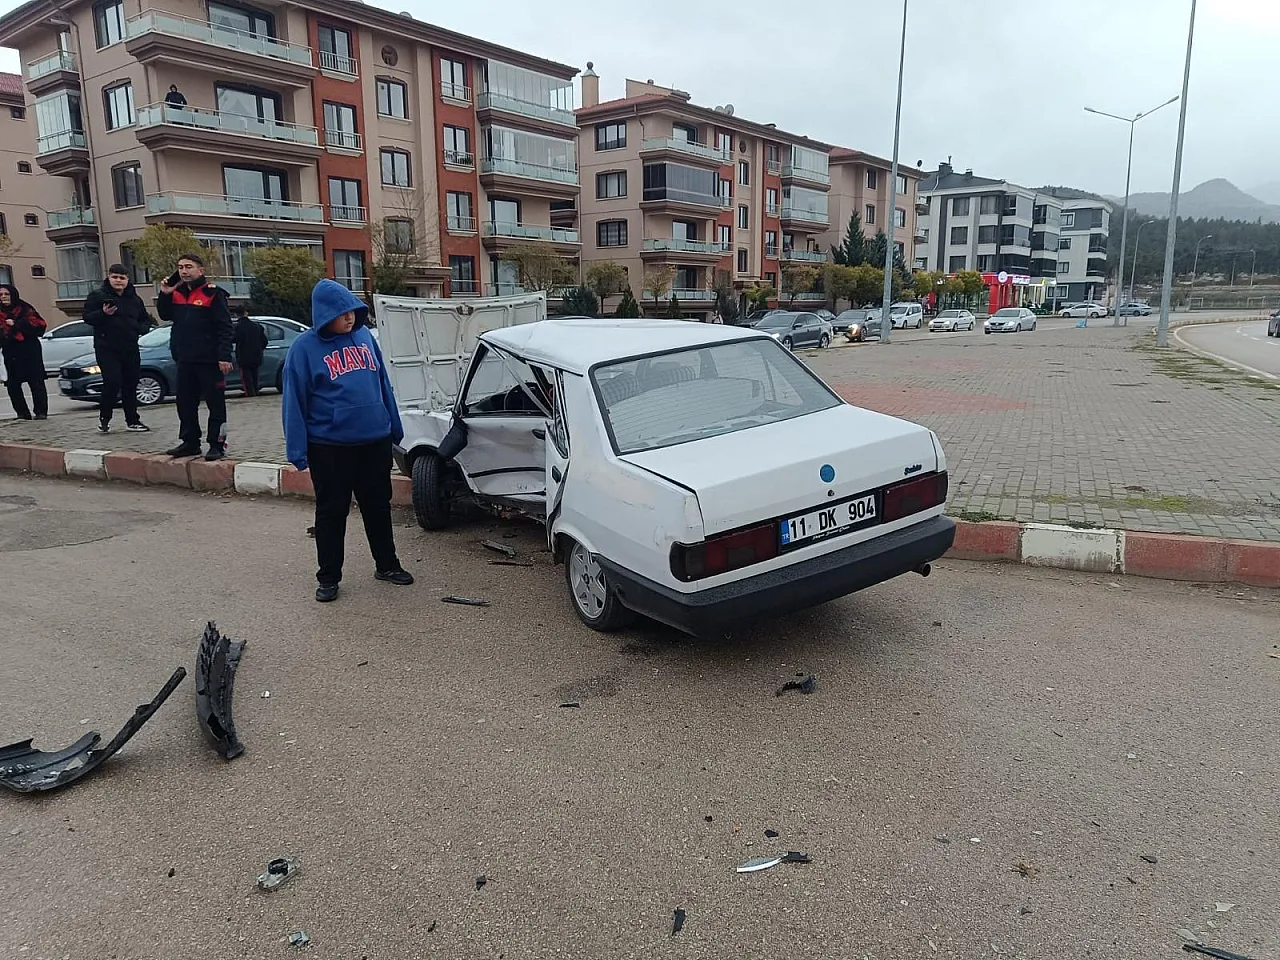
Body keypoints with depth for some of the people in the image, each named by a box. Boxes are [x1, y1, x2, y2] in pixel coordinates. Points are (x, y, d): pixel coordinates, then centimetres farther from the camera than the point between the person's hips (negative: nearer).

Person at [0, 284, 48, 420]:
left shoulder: (25, 309, 0)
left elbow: (39, 324, -12)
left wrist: (16, 324, -16)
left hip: (29, 351, -4)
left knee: (36, 382, -3)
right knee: (12, 384, 2)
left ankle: (41, 412, 2)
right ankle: (22, 413, 8)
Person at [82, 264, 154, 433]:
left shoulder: (135, 299, 13)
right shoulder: (97, 296, -1)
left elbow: (146, 320, 20)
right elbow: (87, 317, -4)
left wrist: (140, 328, -2)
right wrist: (103, 313, -23)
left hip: (130, 349, 5)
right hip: (106, 349, -5)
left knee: (131, 385, 8)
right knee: (112, 382, -14)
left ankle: (132, 421, 17)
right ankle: (104, 418, 4)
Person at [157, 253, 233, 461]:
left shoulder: (212, 293, -8)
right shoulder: (177, 293, 12)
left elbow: (224, 327, -12)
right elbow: (165, 315, 20)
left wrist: (224, 356, -19)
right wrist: (164, 294, 3)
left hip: (209, 360, -7)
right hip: (184, 360, 7)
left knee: (215, 404, 0)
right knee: (185, 404, 12)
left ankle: (217, 444, 5)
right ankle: (190, 442, 22)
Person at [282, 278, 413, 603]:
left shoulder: (364, 336, 3)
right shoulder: (305, 348, -9)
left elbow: (383, 383, 12)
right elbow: (294, 401, -7)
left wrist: (394, 427, 15)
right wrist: (297, 451, -8)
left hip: (375, 441, 4)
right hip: (329, 447, -4)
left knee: (378, 506, 16)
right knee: (331, 513, 8)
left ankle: (387, 564, 31)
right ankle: (328, 578, 20)